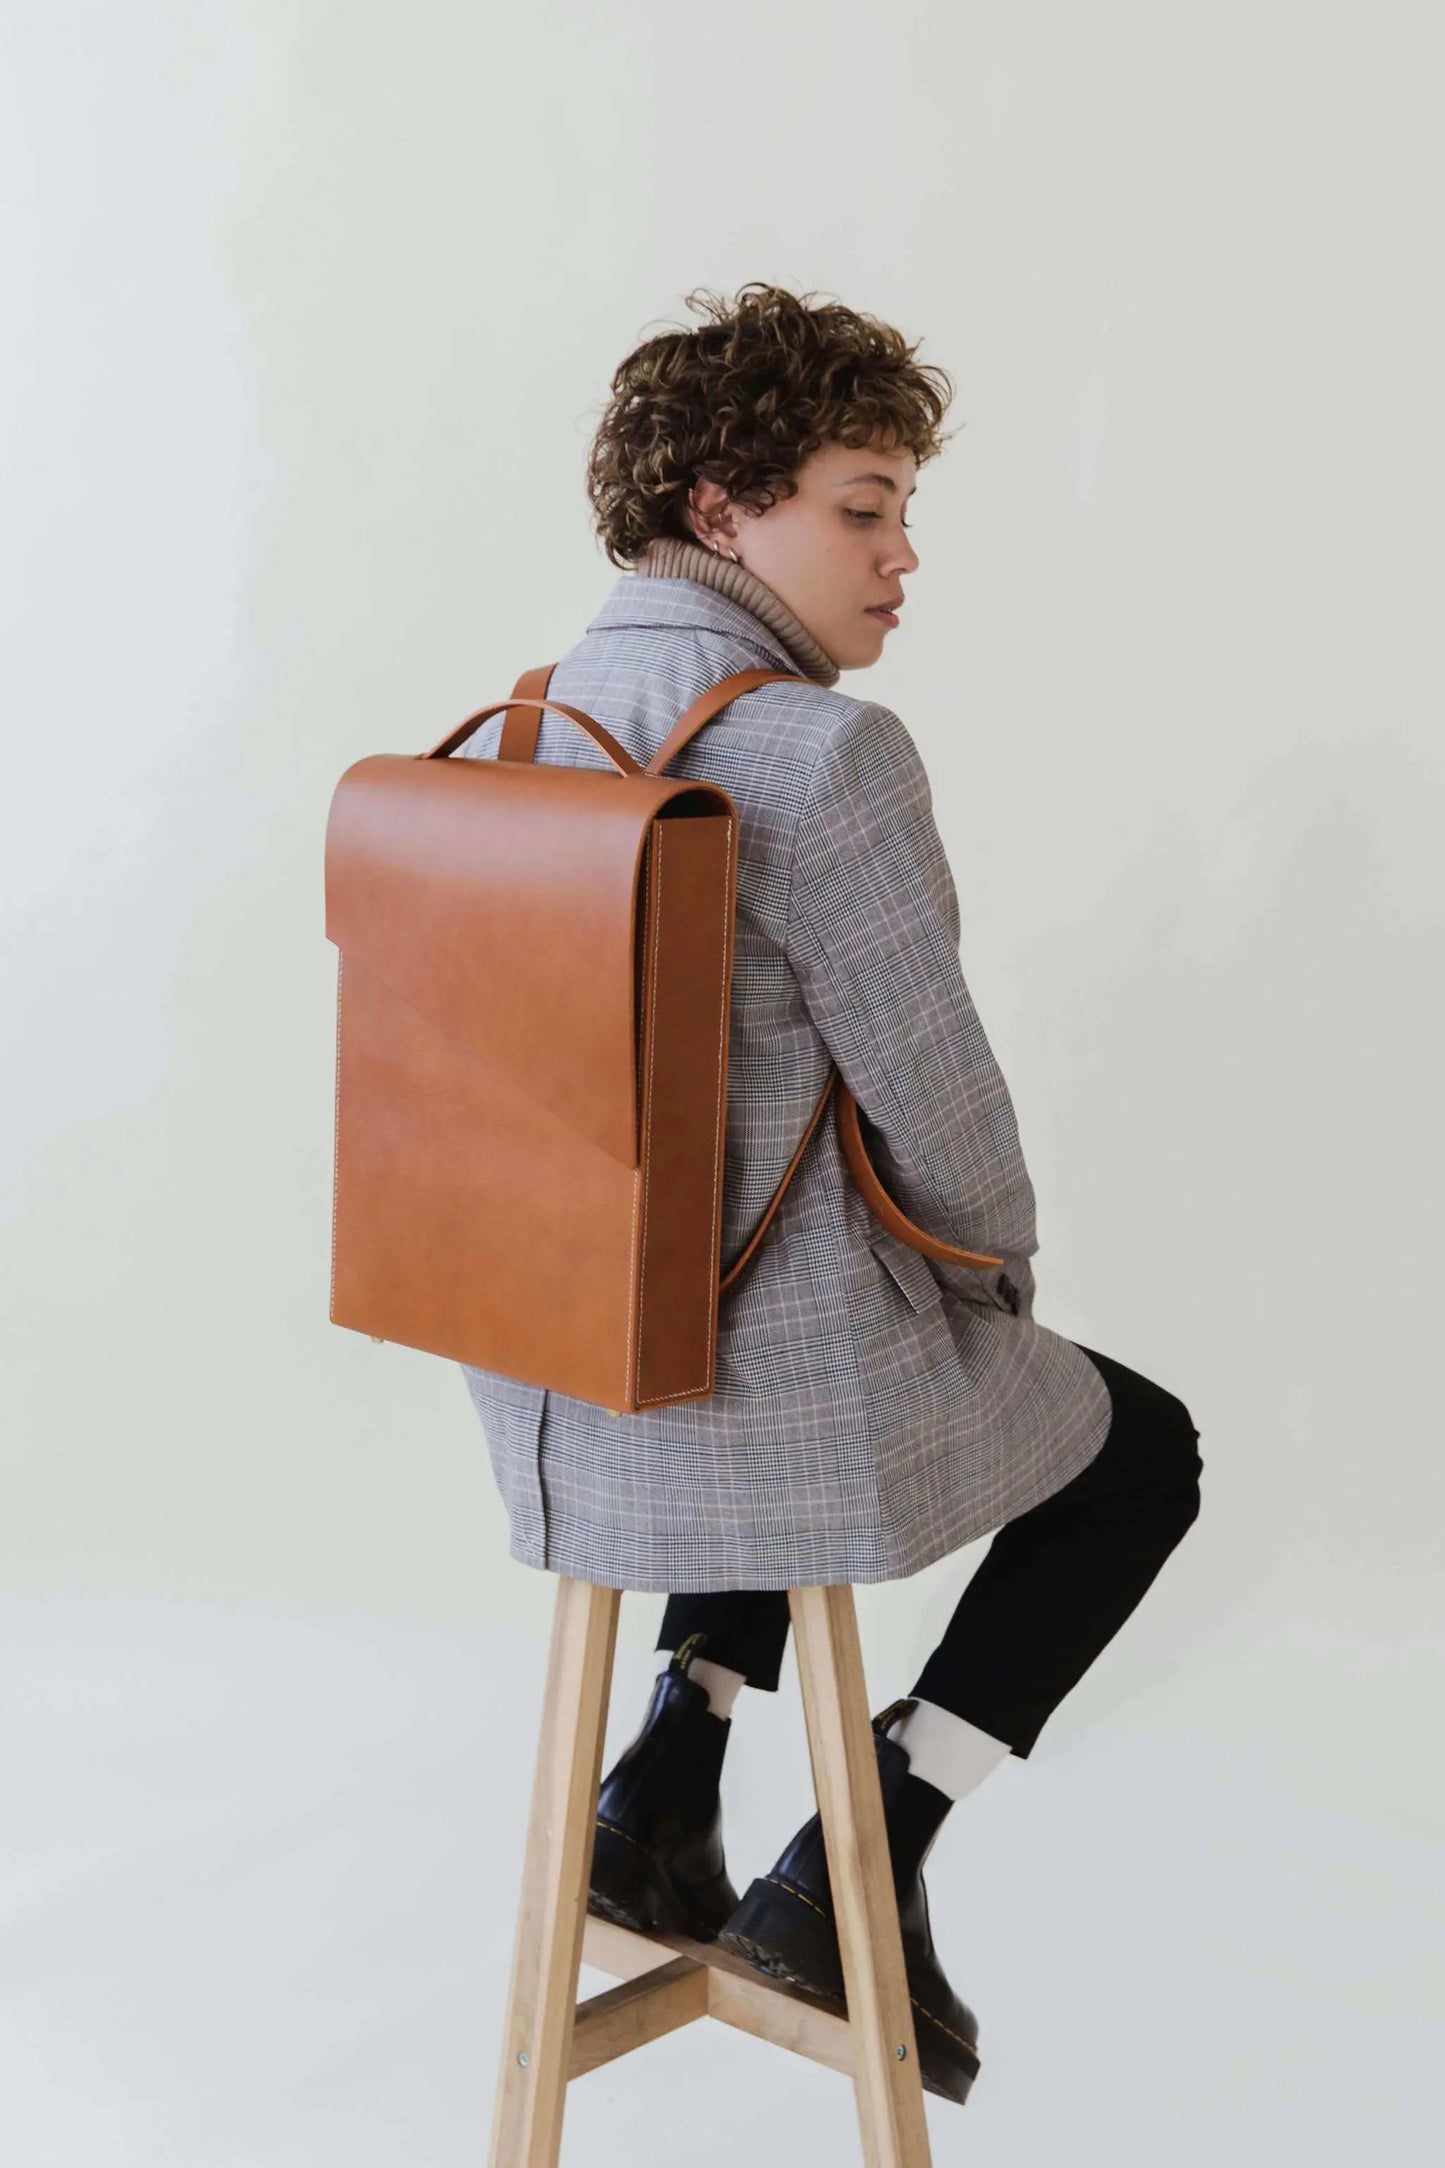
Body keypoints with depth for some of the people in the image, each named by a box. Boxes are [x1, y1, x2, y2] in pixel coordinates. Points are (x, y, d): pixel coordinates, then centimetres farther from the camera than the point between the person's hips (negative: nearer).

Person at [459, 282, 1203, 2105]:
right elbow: (933, 1104, -17)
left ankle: (664, 1786, 26)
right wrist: (1006, 1262, 4)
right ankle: (858, 1872, 14)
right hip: (769, 1397, -7)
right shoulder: (824, 754, -22)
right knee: (1141, 1449, 21)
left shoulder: (497, 745, 2)